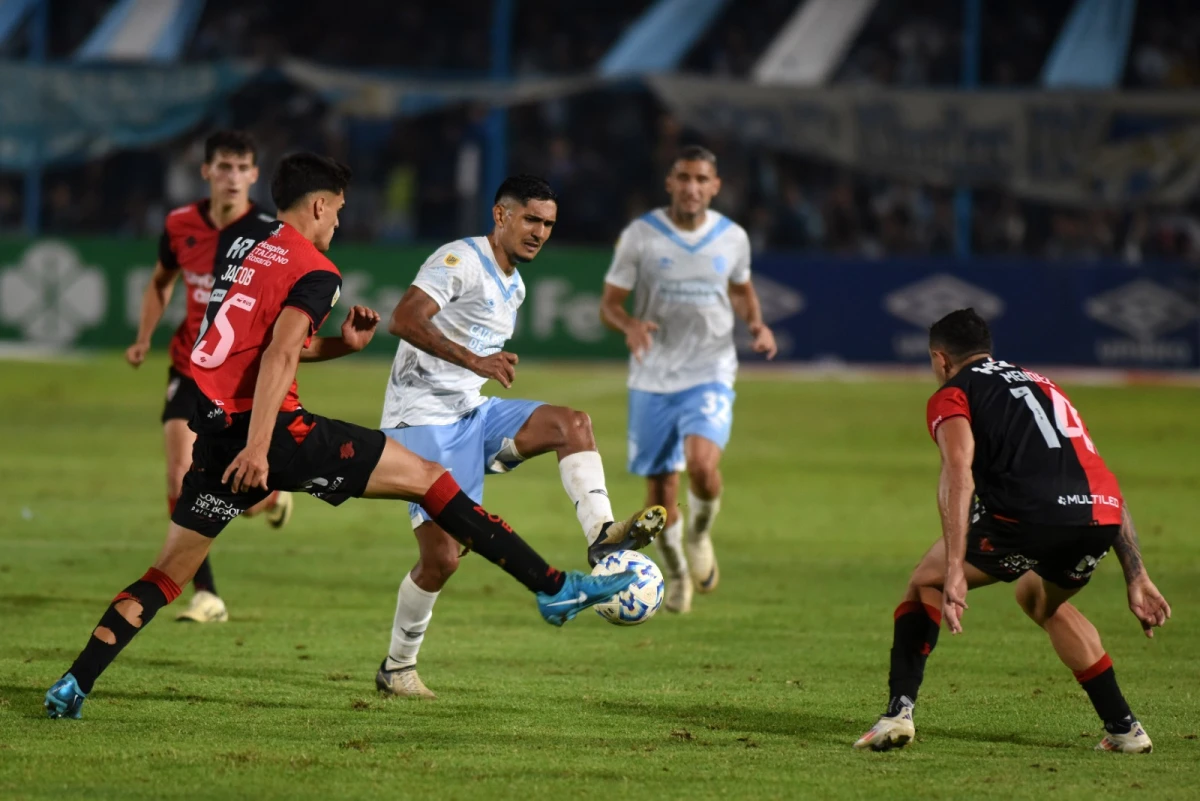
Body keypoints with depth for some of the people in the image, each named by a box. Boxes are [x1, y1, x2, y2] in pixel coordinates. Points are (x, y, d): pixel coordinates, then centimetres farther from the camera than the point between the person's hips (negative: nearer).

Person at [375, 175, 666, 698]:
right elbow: (404, 320, -27)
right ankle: (397, 668, 6)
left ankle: (602, 537, -28)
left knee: (572, 423, -16)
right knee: (442, 556, -11)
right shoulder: (461, 260, -13)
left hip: (472, 411, 8)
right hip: (423, 420, -8)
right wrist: (473, 360, -37)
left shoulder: (514, 287, 16)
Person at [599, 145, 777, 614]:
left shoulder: (733, 238, 2)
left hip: (709, 376, 0)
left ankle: (700, 533, 5)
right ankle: (677, 573, 32)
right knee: (660, 494, 4)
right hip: (652, 380, 0)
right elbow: (608, 304, -1)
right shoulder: (640, 236, -5)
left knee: (702, 463, -27)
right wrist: (630, 326, -24)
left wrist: (757, 325, 1)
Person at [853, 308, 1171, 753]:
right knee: (1040, 599, 35)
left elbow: (958, 478, -5)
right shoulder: (1042, 385, 35)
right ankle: (1124, 728, 30)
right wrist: (1136, 579, 32)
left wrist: (955, 572, -12)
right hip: (1101, 516, 6)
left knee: (925, 584, 17)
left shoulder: (952, 396, 16)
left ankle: (899, 711, 3)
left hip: (1029, 513, -6)